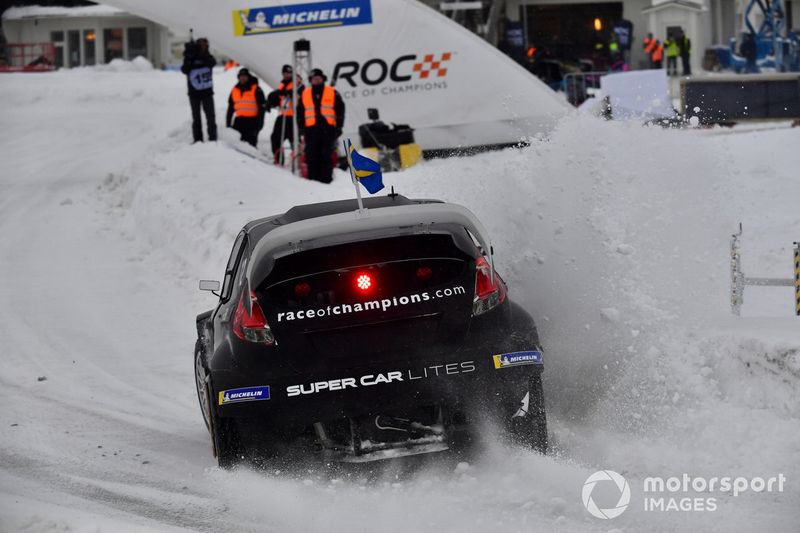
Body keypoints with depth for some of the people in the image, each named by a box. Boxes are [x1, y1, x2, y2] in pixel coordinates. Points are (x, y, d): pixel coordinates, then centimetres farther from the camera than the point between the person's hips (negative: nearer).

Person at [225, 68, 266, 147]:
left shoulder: (255, 89, -2)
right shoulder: (235, 90, 14)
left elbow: (262, 106, -4)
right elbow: (230, 108, 21)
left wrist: (260, 121, -11)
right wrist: (228, 122, 18)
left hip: (252, 120, -5)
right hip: (239, 120, 5)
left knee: (251, 141, -10)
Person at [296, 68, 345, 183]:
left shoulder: (333, 93, 7)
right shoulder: (305, 94, 14)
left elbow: (340, 110, 8)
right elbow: (300, 113, 18)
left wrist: (338, 126, 1)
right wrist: (301, 128, 11)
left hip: (328, 129, -2)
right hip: (311, 129, 2)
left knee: (326, 155, -6)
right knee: (312, 155, -1)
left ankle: (326, 178, -5)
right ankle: (313, 177, 1)